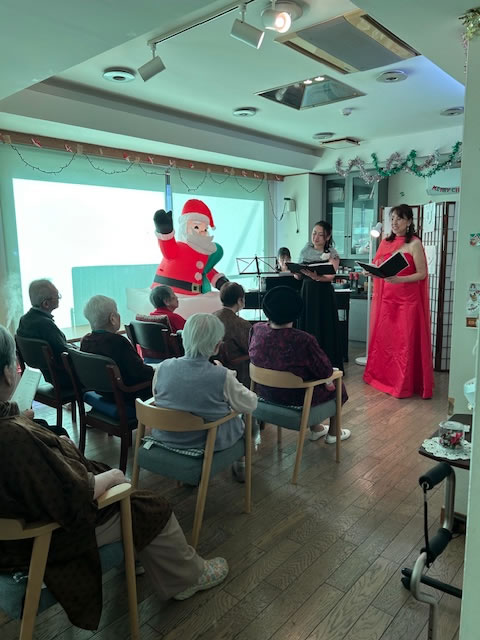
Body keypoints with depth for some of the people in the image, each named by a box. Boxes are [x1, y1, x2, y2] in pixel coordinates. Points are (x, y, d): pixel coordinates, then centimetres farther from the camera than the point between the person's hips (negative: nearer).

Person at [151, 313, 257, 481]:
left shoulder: (163, 368, -16)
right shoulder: (222, 376, -27)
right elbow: (250, 405, -12)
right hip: (208, 443, -3)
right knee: (240, 419, 26)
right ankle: (239, 466, 45)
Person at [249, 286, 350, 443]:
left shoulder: (256, 330, -15)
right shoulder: (303, 340, -33)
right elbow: (325, 370, -20)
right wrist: (328, 381, 3)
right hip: (297, 398, -5)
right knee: (337, 385, 24)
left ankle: (315, 429, 46)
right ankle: (333, 433, 41)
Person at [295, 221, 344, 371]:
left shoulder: (332, 254, -2)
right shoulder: (305, 251, 11)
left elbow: (330, 276, -16)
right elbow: (298, 276, 13)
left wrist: (314, 275, -34)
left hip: (324, 295, -4)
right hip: (306, 292, 4)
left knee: (324, 330, -3)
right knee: (306, 329, 3)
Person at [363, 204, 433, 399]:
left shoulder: (414, 243, -5)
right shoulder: (386, 242, 11)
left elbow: (422, 274, -10)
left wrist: (399, 279, -24)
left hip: (407, 297, -5)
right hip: (386, 296, 6)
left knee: (405, 340, -2)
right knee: (383, 337, 8)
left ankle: (404, 383, 6)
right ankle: (382, 376, 22)